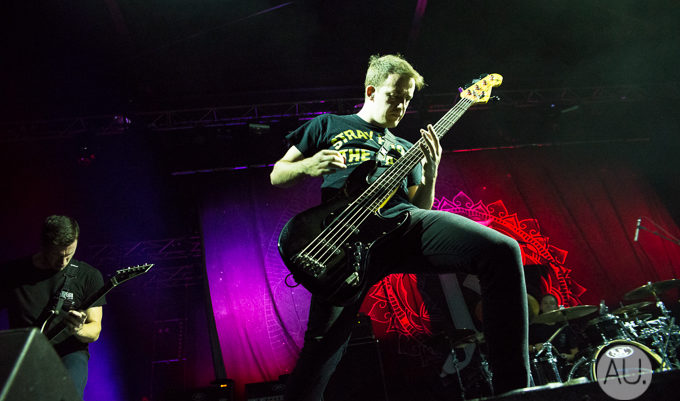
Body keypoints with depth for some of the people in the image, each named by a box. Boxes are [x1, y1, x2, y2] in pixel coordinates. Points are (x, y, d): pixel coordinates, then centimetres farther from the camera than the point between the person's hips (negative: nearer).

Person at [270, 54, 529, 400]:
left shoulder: (405, 148, 32)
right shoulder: (327, 125, 24)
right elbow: (276, 175, 23)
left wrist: (430, 172, 6)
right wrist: (308, 167, 1)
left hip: (406, 221, 3)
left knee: (502, 251, -20)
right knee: (323, 344, -14)